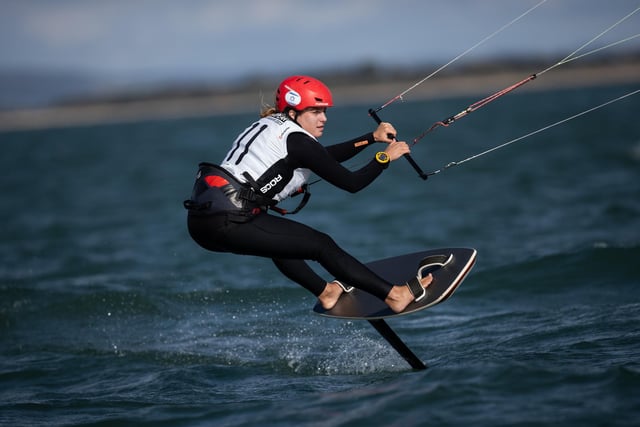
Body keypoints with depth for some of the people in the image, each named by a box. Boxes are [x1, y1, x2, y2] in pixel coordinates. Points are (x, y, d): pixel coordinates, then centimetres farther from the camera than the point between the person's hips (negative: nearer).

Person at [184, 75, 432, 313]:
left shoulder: (272, 126, 20)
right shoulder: (296, 141, -6)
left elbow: (324, 157, 31)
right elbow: (351, 183, -5)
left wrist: (373, 138, 30)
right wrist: (385, 157, 9)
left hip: (201, 218, 9)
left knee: (278, 238, 35)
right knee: (321, 245, 0)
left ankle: (324, 292, 42)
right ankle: (393, 295, 5)